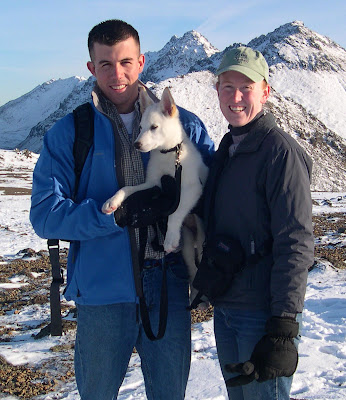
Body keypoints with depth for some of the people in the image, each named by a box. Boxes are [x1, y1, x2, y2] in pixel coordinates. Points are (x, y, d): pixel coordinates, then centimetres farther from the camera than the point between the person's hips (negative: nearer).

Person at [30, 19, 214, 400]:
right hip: (102, 291, -1)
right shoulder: (67, 133, -1)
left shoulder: (184, 124, 3)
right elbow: (45, 214, -9)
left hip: (169, 286, 1)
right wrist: (119, 214, -20)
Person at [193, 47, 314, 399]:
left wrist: (284, 327, -23)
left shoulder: (281, 151, -14)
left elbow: (295, 244, -19)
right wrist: (208, 284, 17)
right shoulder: (226, 149, 11)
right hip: (224, 308, 8)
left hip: (262, 314, -8)